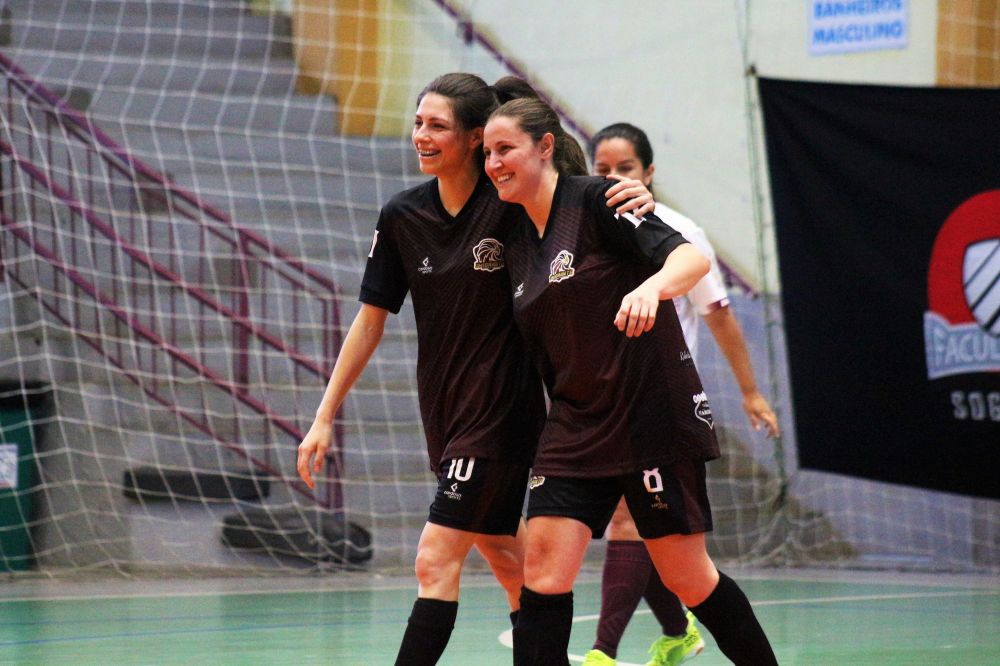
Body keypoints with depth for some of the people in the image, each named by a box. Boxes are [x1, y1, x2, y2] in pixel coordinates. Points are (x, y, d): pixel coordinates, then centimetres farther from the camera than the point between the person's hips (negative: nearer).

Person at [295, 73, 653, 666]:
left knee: (435, 563, -11)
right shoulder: (402, 217, 2)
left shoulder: (514, 205, -13)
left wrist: (638, 199, -32)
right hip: (443, 413, 6)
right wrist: (326, 416, 8)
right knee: (508, 561, 15)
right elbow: (371, 321, 9)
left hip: (502, 411, -6)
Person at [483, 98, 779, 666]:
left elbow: (692, 258, -22)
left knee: (687, 576, 2)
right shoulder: (520, 241, 12)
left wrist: (651, 286, -42)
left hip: (654, 418, -6)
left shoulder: (597, 200, -9)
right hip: (575, 426, 6)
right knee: (543, 569, -8)